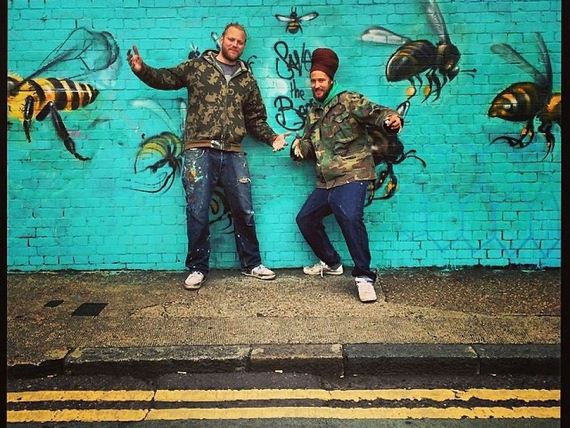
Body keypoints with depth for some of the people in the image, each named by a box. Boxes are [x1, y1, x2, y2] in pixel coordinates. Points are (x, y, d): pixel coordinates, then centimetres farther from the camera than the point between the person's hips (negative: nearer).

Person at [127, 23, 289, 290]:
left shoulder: (247, 79, 16)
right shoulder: (197, 66, 9)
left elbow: (256, 119, 18)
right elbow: (165, 79, 12)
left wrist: (272, 138, 5)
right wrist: (141, 69, -5)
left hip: (233, 154, 3)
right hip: (199, 151, -2)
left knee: (244, 210, 7)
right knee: (198, 212, -1)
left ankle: (251, 264, 22)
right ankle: (198, 268, 14)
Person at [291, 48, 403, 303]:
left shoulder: (348, 101, -3)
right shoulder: (313, 112, 17)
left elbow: (375, 113, -18)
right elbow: (309, 146, 20)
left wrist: (391, 120, -40)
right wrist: (300, 147, -3)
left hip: (352, 176, -8)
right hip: (326, 182, 8)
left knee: (349, 217, -31)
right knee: (305, 219, 15)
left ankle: (364, 277, -19)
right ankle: (331, 263, 33)